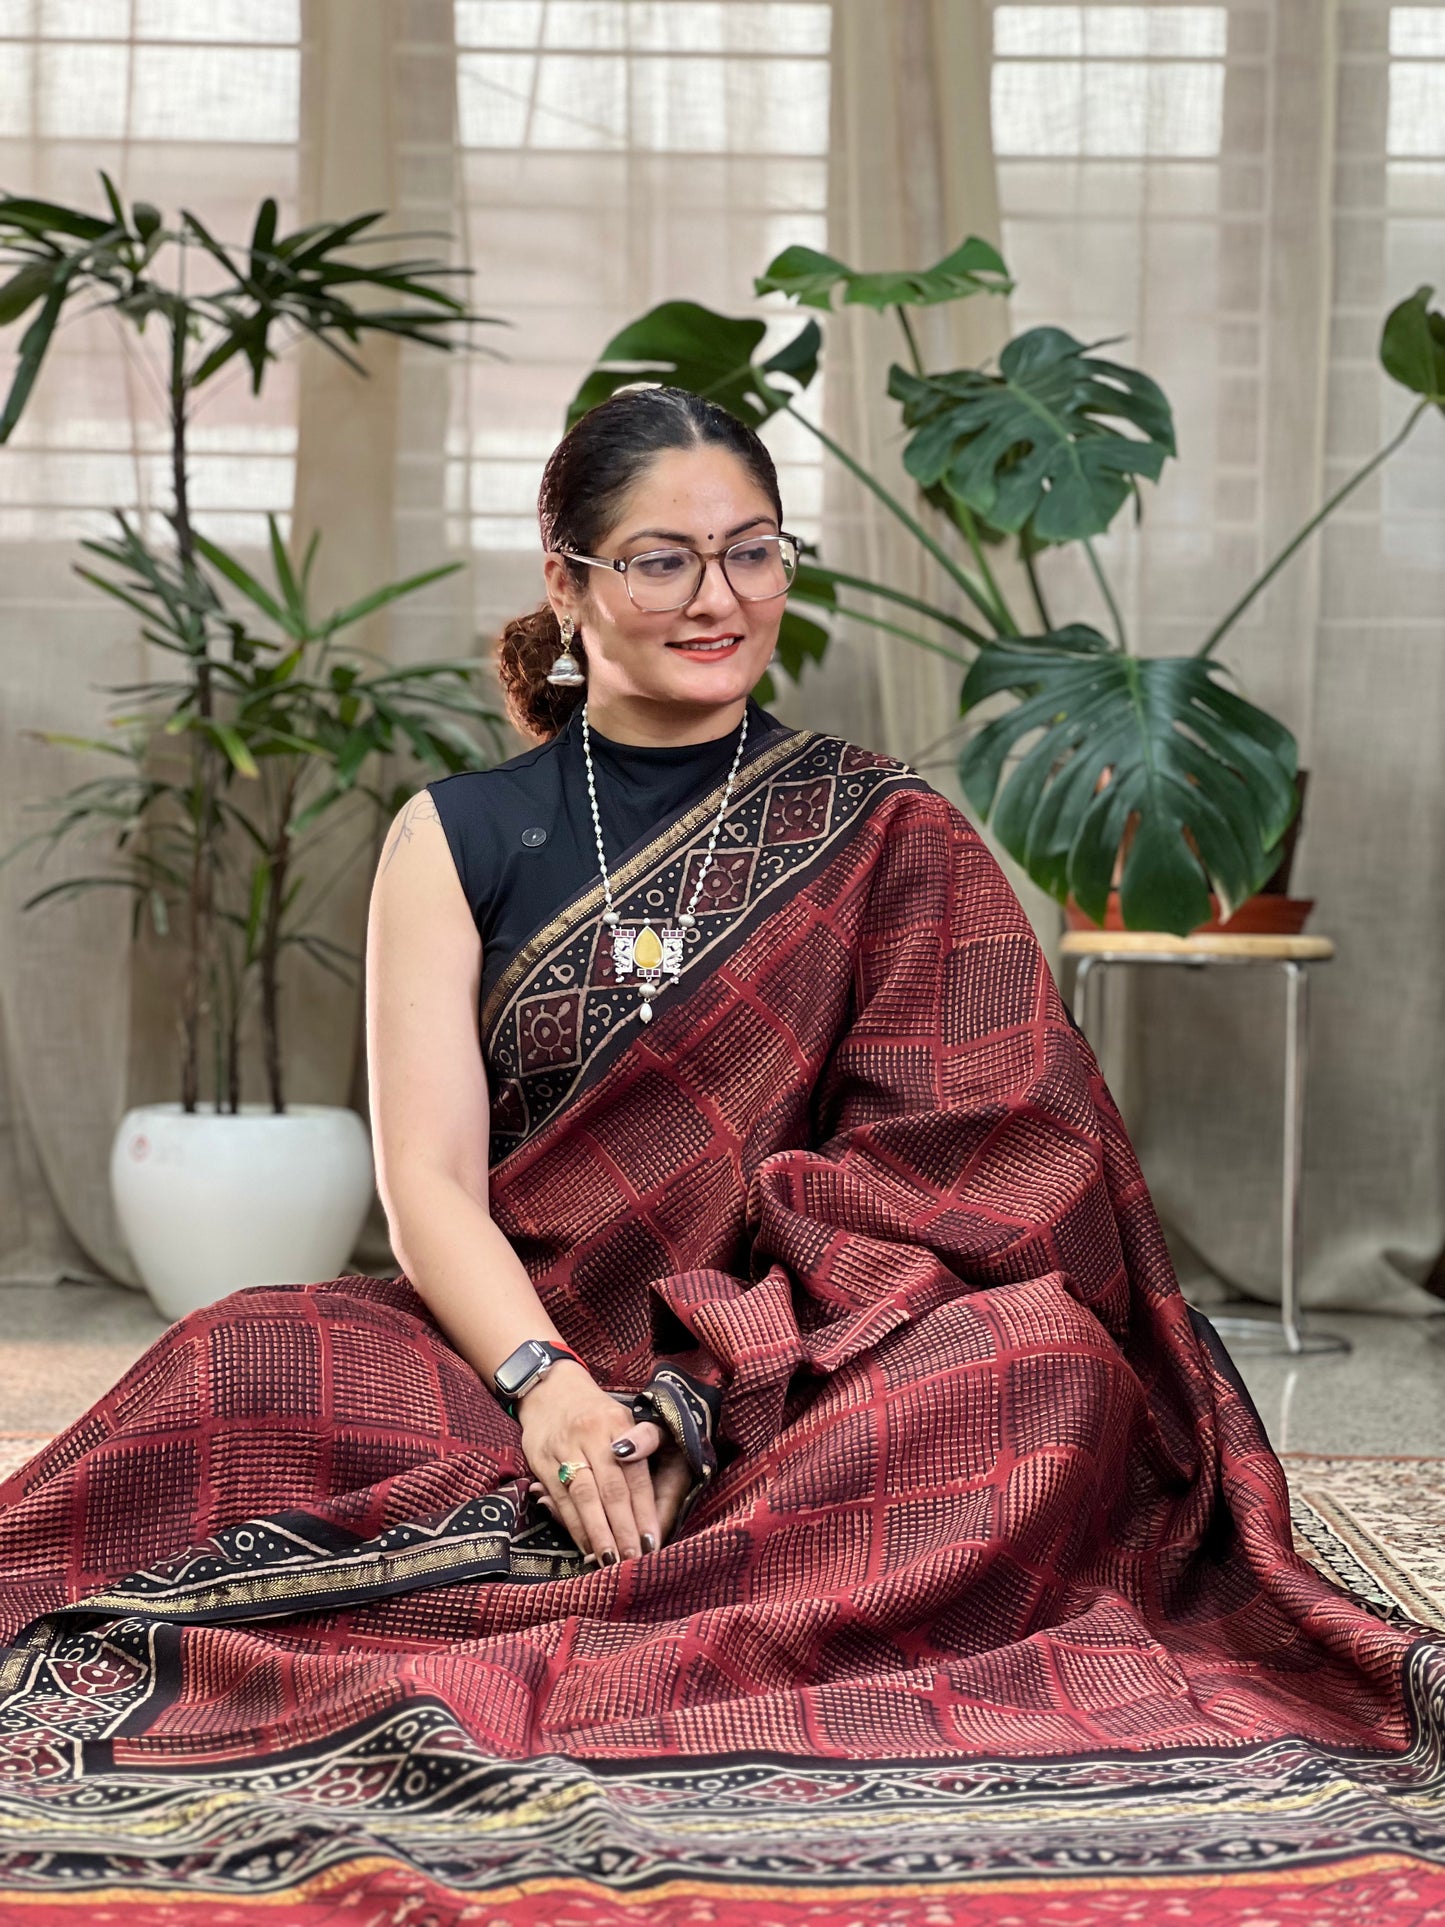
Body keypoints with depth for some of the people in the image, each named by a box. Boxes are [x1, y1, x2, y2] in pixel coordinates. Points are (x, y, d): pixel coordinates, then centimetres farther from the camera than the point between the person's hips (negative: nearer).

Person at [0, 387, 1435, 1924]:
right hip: (518, 1341, 0)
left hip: (822, 1370, 1)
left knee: (1043, 1363, -33)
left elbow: (954, 1179, -4)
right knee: (242, 1376, -28)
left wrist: (695, 1398, -18)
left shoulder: (887, 841, 7)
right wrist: (544, 1384, -22)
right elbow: (428, 1183, -1)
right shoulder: (457, 840, 9)